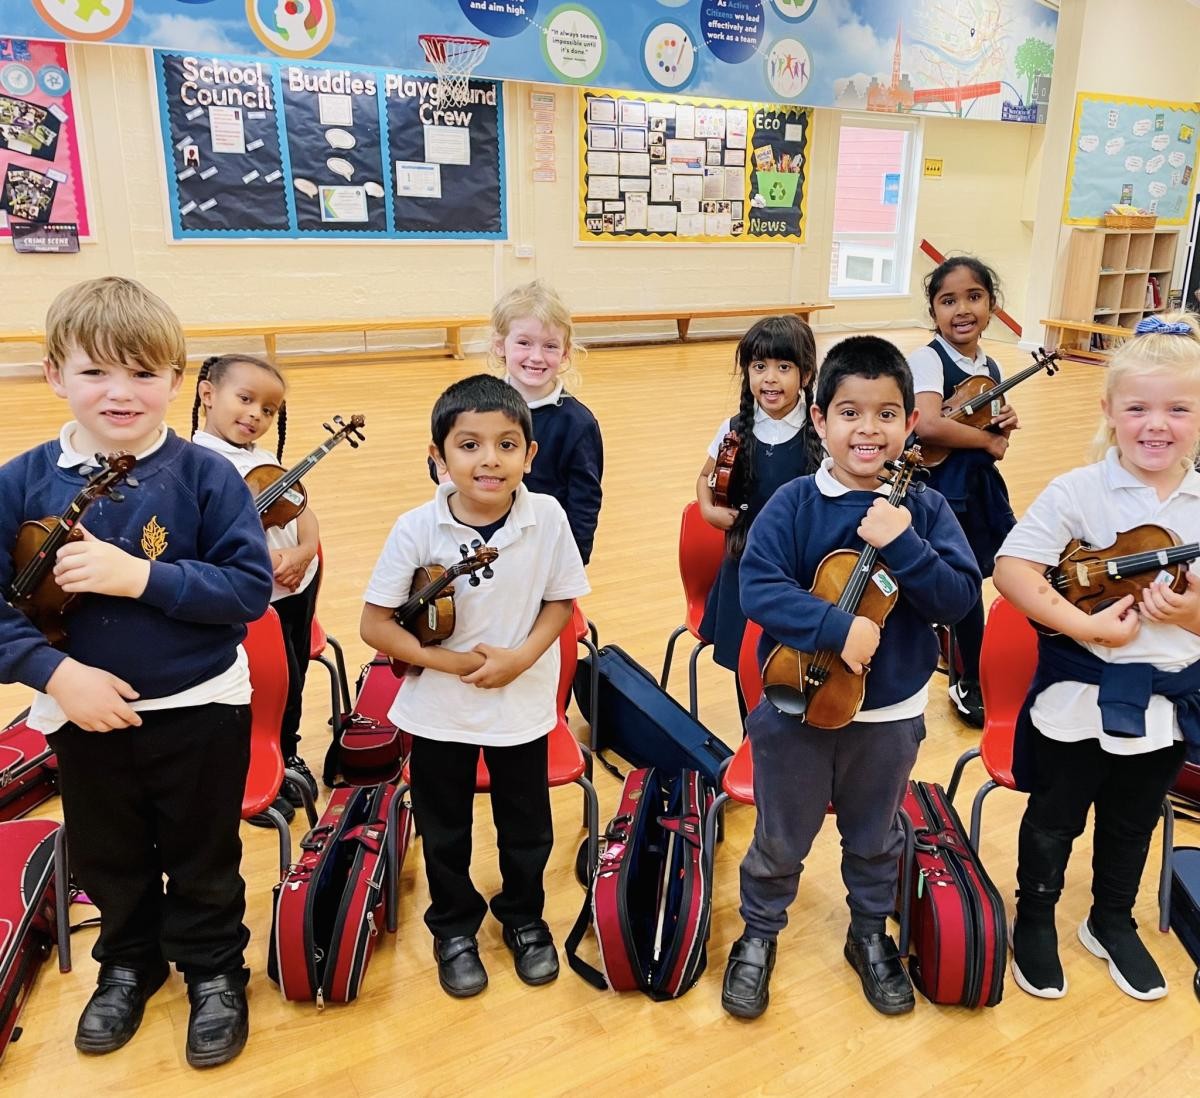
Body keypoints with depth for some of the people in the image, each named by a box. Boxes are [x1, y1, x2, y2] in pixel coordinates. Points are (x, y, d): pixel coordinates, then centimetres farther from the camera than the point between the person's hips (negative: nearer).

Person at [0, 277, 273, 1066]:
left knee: (204, 862, 17)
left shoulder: (206, 476, -14)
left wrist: (140, 576, -27)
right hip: (84, 714, 3)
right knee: (109, 862, 25)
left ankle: (216, 973, 41)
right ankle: (128, 965, 50)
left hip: (199, 712, -2)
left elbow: (251, 587, -18)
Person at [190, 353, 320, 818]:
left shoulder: (266, 460, 8)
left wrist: (305, 550, -13)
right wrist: (263, 560, -29)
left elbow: (303, 511, 6)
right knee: (280, 688, 4)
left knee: (294, 682, 20)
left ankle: (287, 757, 43)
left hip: (300, 587, 7)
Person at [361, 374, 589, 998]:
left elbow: (561, 601, -4)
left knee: (526, 827, 20)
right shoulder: (417, 530, -18)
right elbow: (375, 624, -13)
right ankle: (455, 928, 44)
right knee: (443, 831, 19)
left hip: (523, 706, 1)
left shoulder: (548, 519, -16)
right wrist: (446, 660, -21)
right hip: (437, 711, 0)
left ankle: (524, 918, 47)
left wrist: (522, 656, -19)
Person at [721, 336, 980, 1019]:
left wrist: (902, 545, -26)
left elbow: (960, 597, -13)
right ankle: (759, 935, 41)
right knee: (780, 839, 16)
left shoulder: (925, 509, -7)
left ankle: (872, 935, 48)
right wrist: (837, 628, -30)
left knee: (876, 837, 23)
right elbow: (758, 588, -20)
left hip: (891, 713, 2)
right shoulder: (794, 505, -13)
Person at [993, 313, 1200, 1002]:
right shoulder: (1079, 491, -15)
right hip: (1080, 694, -4)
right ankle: (1035, 920, 39)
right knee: (1056, 818, 16)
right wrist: (1087, 626, -26)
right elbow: (1011, 568, -21)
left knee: (1133, 823, 24)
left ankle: (1113, 924, 48)